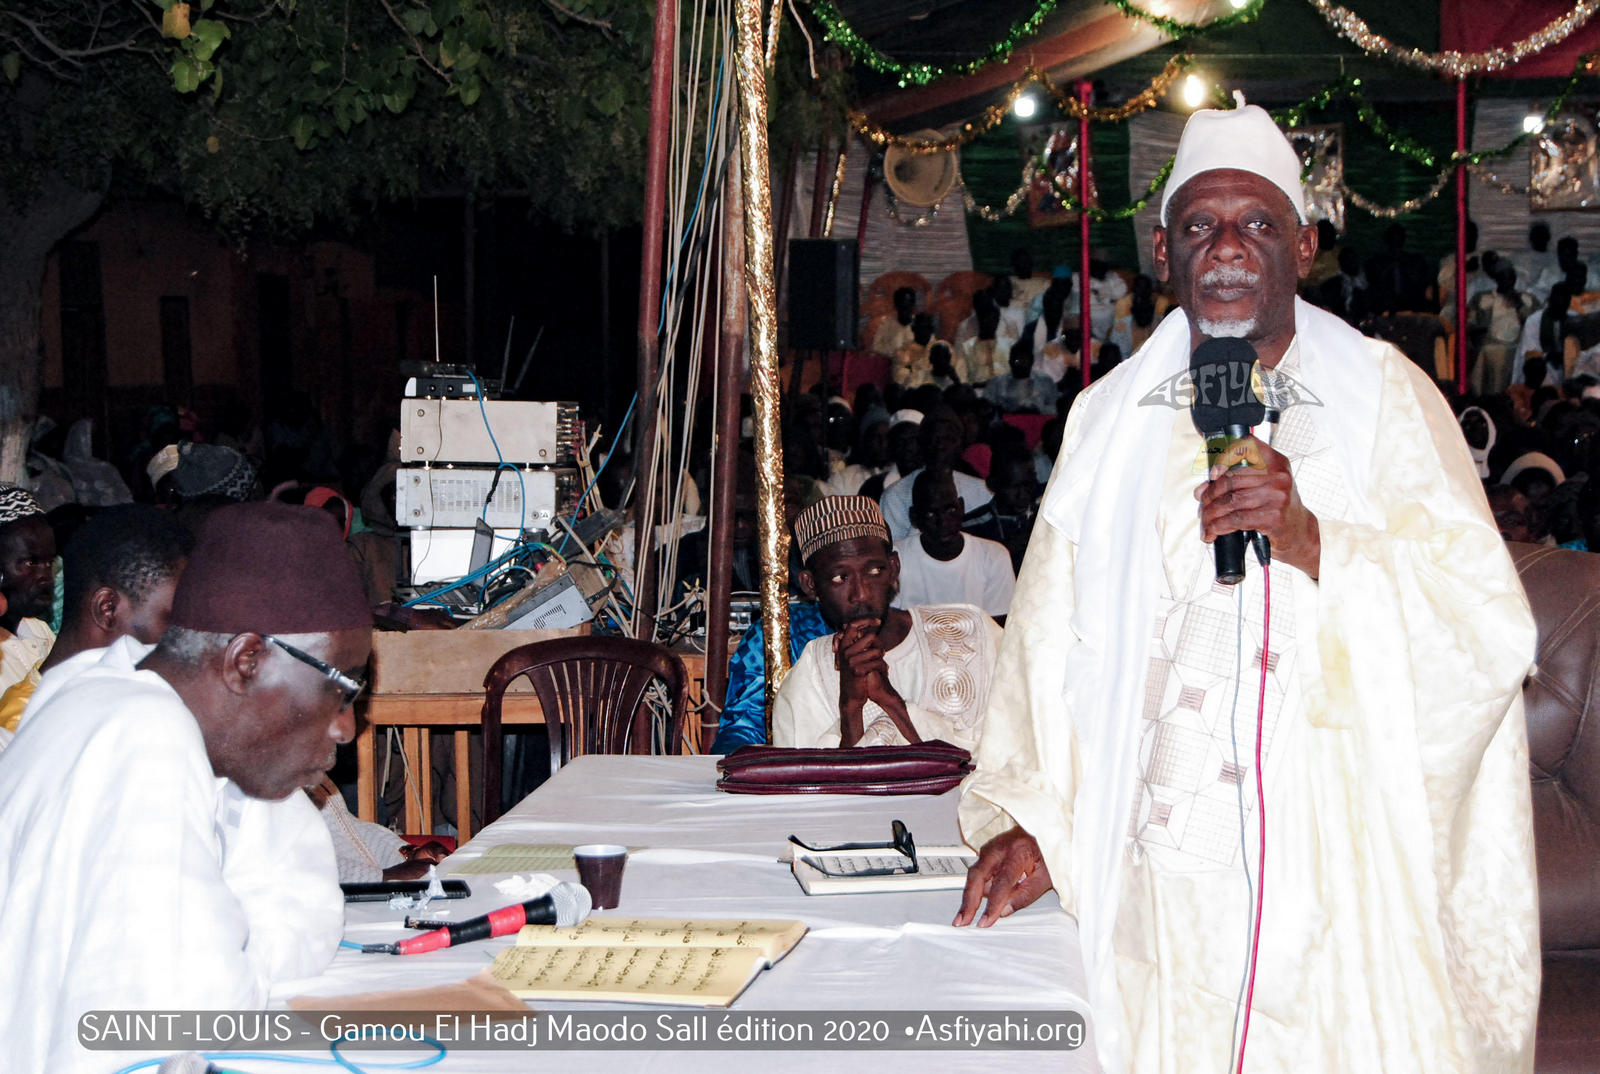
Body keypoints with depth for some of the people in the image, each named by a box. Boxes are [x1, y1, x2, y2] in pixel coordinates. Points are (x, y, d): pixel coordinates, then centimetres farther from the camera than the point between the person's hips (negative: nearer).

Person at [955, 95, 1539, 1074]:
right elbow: (1051, 642, 11)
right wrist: (1031, 818, 3)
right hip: (1162, 873, 2)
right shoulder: (1111, 419, 10)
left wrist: (1310, 540, -19)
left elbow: (1491, 630, -7)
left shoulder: (1384, 398, 2)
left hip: (1342, 867, -2)